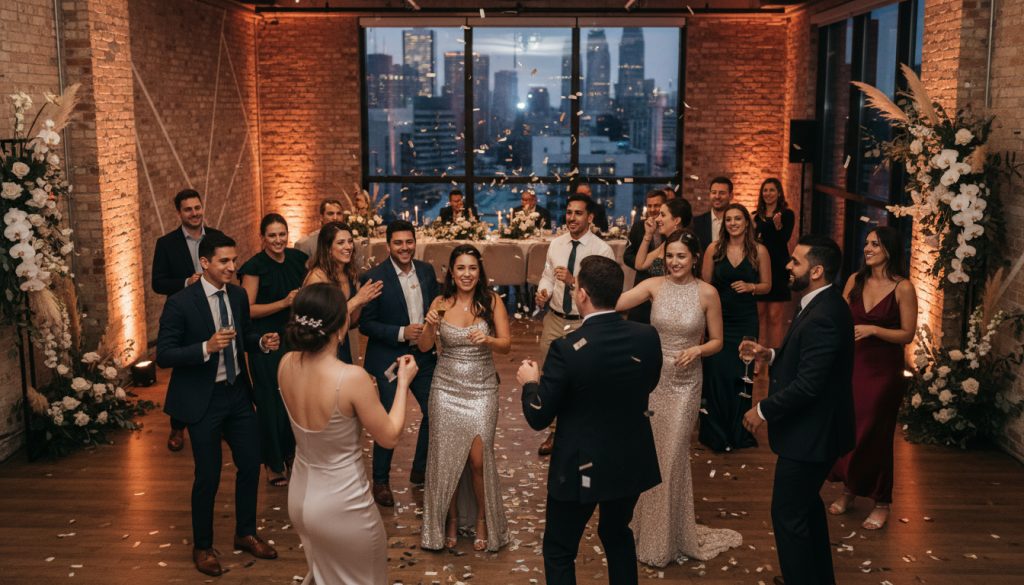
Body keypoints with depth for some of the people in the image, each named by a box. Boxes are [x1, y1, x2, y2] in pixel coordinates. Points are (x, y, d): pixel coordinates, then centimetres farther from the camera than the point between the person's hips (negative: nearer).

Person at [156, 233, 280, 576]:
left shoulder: (238, 295, 0)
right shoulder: (180, 303, -18)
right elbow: (163, 355, -18)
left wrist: (262, 342, -9)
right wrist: (207, 347, -32)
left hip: (238, 393, 6)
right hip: (203, 400, -6)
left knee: (250, 465, 14)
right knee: (208, 476, 4)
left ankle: (246, 534, 36)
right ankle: (202, 546, 27)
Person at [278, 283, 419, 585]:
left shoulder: (287, 365, -12)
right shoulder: (353, 377, -30)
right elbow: (390, 437, -16)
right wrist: (403, 382, -5)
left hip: (299, 497, 6)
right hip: (340, 504, -6)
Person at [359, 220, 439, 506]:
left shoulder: (426, 271, 2)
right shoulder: (374, 277, -14)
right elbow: (365, 324, -12)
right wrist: (402, 333, -21)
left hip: (424, 356, 5)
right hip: (390, 360, -5)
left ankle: (420, 471, 32)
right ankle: (380, 481, 22)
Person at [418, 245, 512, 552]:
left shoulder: (492, 301, -6)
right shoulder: (441, 303, -3)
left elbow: (507, 344, -8)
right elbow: (424, 347, -4)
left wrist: (488, 339, -28)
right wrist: (431, 325, -24)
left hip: (481, 389, -1)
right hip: (446, 388, 1)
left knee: (478, 457, -5)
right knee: (446, 456, 6)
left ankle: (483, 520, 19)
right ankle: (450, 521, 26)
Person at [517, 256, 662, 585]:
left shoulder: (567, 349, -25)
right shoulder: (647, 337, -12)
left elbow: (538, 418, -15)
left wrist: (530, 382, 3)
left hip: (582, 467, -5)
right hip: (632, 461, 5)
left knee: (559, 551, 14)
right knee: (618, 534, 29)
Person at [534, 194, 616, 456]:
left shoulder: (602, 250, -14)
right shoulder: (556, 244, 3)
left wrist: (574, 281, -31)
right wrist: (543, 292, -10)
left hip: (584, 324, -5)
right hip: (554, 319, 5)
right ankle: (556, 431, 35)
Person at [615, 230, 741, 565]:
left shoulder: (707, 293, -6)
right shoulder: (654, 286, -4)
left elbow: (717, 342, 1)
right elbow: (613, 304, -18)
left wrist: (697, 350, -18)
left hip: (685, 383, -2)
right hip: (653, 377, 2)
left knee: (672, 457, 5)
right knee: (650, 454, 10)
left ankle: (672, 536, 25)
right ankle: (652, 532, 30)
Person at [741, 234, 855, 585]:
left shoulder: (824, 316, -26)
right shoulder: (823, 305, 5)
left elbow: (807, 385, -28)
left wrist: (763, 410, -17)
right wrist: (771, 355, 2)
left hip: (809, 435, -11)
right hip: (813, 428, 11)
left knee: (788, 514, 1)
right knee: (807, 505, 24)